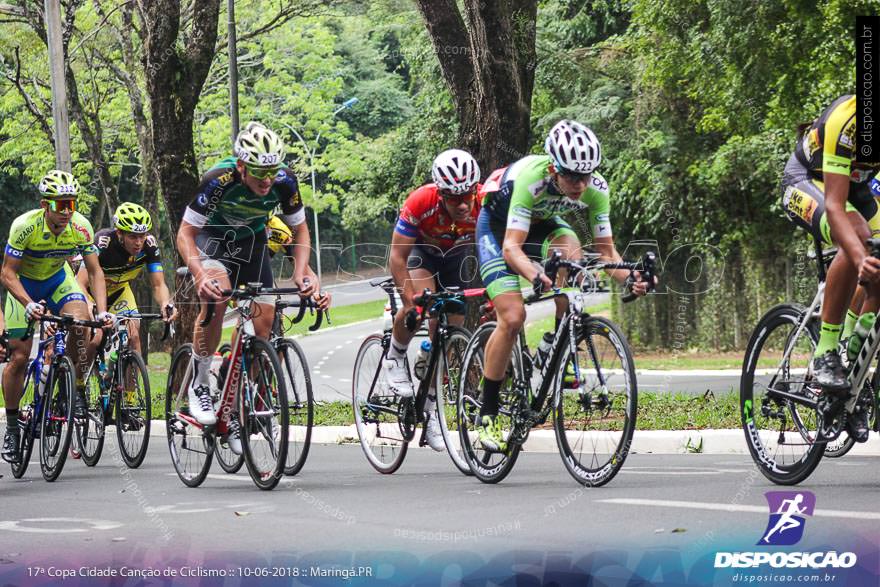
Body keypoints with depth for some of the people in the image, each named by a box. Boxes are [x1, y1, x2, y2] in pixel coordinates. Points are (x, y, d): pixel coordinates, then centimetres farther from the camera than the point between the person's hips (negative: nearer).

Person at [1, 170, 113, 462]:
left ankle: (78, 391, -10)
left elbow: (95, 271, -14)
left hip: (57, 279, 2)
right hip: (24, 284, -2)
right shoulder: (25, 226, -31)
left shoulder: (80, 226, -22)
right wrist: (30, 304, -41)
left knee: (80, 322, -29)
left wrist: (102, 310, -28)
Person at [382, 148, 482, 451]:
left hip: (457, 255, 2)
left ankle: (429, 409, 11)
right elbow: (397, 257, -32)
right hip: (423, 250, -2)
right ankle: (395, 358, -2)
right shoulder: (420, 202, -38)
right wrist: (410, 301, -39)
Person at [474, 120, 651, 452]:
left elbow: (606, 250, -19)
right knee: (513, 317, -19)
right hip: (498, 225, -4)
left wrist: (629, 278, -40)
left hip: (542, 223, 4)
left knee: (570, 251, -31)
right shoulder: (532, 178, -39)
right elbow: (511, 247, -43)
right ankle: (487, 414, -6)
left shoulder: (596, 189, -25)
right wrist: (536, 275, -63)